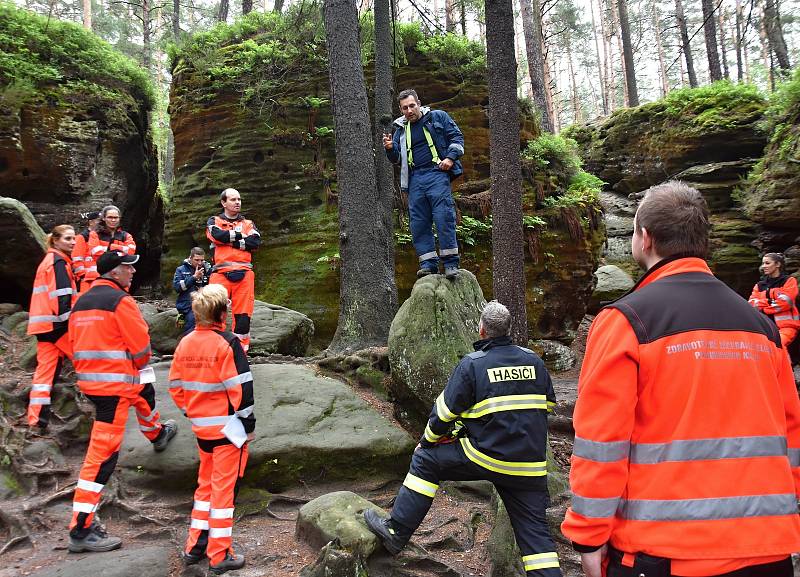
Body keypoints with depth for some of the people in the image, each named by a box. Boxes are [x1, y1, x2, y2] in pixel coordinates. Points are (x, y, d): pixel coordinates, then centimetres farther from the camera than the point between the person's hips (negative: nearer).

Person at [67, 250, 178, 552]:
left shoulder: (81, 301, 12)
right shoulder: (120, 300, -13)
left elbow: (76, 343, 16)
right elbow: (141, 345, -12)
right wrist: (138, 365, 8)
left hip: (88, 379, 9)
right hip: (115, 383, -9)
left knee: (144, 392, 34)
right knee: (103, 452, -6)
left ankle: (157, 434, 61)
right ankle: (81, 530, -2)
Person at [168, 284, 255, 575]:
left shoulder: (185, 343, 3)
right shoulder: (227, 344, -17)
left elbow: (175, 385, 8)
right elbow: (240, 389, -18)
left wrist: (191, 412, 18)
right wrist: (248, 425, -9)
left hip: (201, 427, 6)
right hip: (228, 428, -6)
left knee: (206, 484, 20)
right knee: (224, 488, 3)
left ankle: (195, 546, 27)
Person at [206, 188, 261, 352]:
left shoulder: (248, 224, 21)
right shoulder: (214, 221, 17)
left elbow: (256, 242, 0)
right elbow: (218, 235, -8)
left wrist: (229, 241, -5)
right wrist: (240, 235, 1)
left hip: (244, 274, 2)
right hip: (220, 273, -2)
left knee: (243, 315, -1)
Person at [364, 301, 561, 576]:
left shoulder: (472, 364, -7)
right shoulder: (534, 360, 8)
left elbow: (446, 410, -2)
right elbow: (548, 403, 20)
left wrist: (427, 439, 15)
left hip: (487, 456, -5)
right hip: (531, 465, 5)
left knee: (425, 460, 10)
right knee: (534, 528, 13)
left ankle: (396, 531, 12)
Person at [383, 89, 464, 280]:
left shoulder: (438, 117, 10)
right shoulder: (401, 129, 21)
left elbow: (457, 137, 6)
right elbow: (398, 159, 22)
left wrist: (450, 157, -9)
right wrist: (390, 149, 0)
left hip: (436, 173, -5)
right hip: (415, 178, 5)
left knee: (443, 217, -16)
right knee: (418, 222, -2)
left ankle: (451, 263, -12)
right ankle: (428, 263, 3)